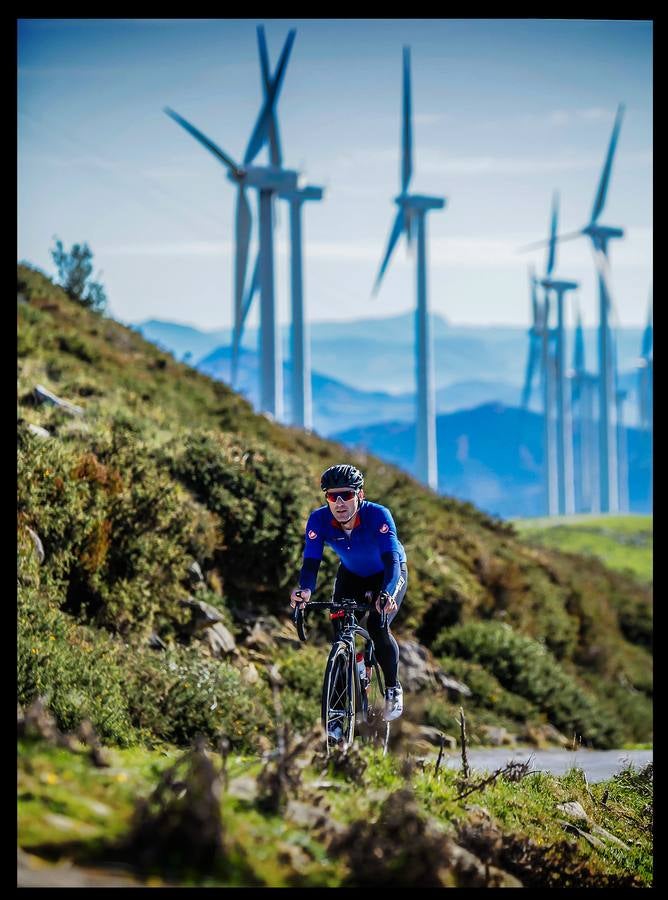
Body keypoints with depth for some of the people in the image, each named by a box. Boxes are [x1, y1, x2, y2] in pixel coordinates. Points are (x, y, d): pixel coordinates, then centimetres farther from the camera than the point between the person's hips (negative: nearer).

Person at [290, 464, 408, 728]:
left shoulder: (378, 515, -36)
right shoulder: (319, 520, -27)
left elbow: (391, 558, -44)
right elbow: (311, 561, -32)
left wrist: (387, 594, -62)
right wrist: (305, 589, -54)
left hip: (388, 575, -3)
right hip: (351, 575, 3)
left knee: (377, 626, -23)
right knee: (340, 630, -15)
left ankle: (393, 690, 0)